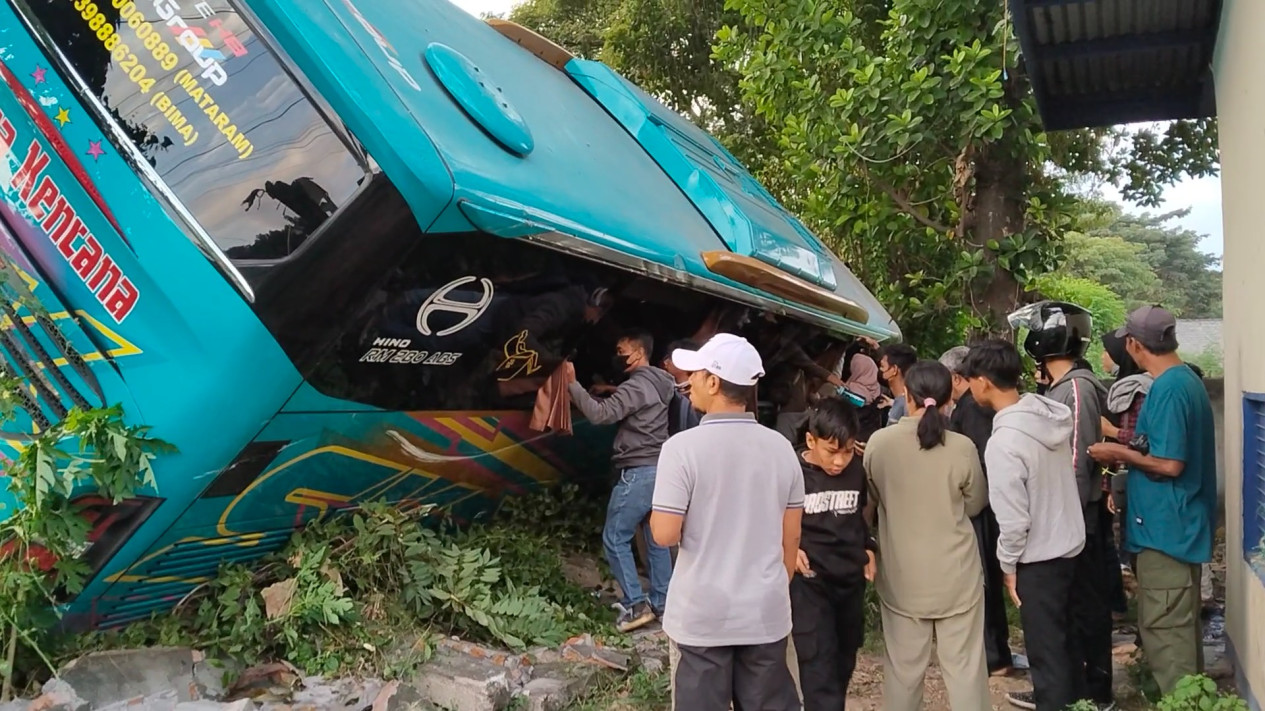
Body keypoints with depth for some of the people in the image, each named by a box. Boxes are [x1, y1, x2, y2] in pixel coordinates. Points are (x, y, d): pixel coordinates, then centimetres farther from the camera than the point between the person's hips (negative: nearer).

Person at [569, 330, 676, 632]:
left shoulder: (637, 385, -15)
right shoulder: (658, 384, 14)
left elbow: (600, 414, -25)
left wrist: (572, 384, -19)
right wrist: (611, 391, 18)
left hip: (639, 472, -9)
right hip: (660, 470, 9)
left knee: (615, 538, -2)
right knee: (658, 538, 13)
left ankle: (635, 605, -3)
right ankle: (661, 602, 18)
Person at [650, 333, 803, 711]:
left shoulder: (684, 446, -15)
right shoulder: (782, 447, 0)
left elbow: (664, 534, -16)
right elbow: (790, 538, 7)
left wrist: (657, 512, 5)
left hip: (702, 616, -4)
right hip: (767, 614, 4)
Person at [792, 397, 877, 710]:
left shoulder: (857, 471, -2)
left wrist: (868, 548, 7)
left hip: (851, 579, 5)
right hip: (809, 582, -5)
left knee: (844, 660, 18)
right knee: (820, 668, -7)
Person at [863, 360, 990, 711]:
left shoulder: (878, 442, -11)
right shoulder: (962, 447, -13)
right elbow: (975, 504, 4)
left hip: (902, 574, 1)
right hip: (955, 573, -1)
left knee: (903, 665, 13)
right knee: (965, 665, 12)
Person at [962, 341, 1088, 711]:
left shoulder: (1003, 442, -29)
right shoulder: (1051, 411, -5)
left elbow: (1013, 518, -24)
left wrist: (1008, 564, -9)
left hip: (1039, 554, -9)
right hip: (1068, 540, 9)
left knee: (1044, 640, 9)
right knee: (1060, 630, 27)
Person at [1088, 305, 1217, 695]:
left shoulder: (1168, 389, -21)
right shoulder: (1187, 379, 10)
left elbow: (1169, 464, -24)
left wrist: (1119, 453, -11)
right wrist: (1131, 450, 13)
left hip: (1166, 527, -10)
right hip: (1179, 524, 10)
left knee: (1164, 630, -1)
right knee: (1179, 626, 20)